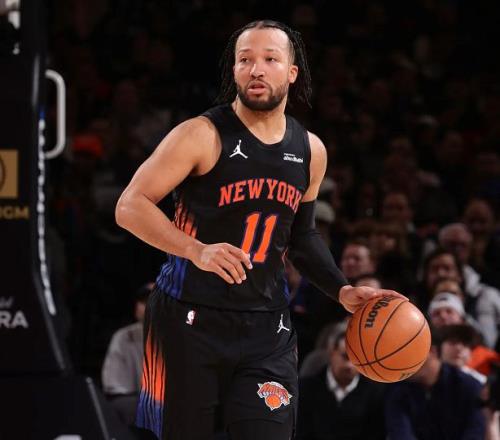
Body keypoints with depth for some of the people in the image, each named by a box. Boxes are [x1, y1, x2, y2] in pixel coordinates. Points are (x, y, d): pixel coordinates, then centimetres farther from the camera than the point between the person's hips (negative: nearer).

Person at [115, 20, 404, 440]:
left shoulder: (310, 152, 8)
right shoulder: (203, 135, -10)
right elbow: (130, 207, -15)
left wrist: (341, 290, 10)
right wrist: (197, 250, -28)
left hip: (266, 326, 4)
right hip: (190, 320, -4)